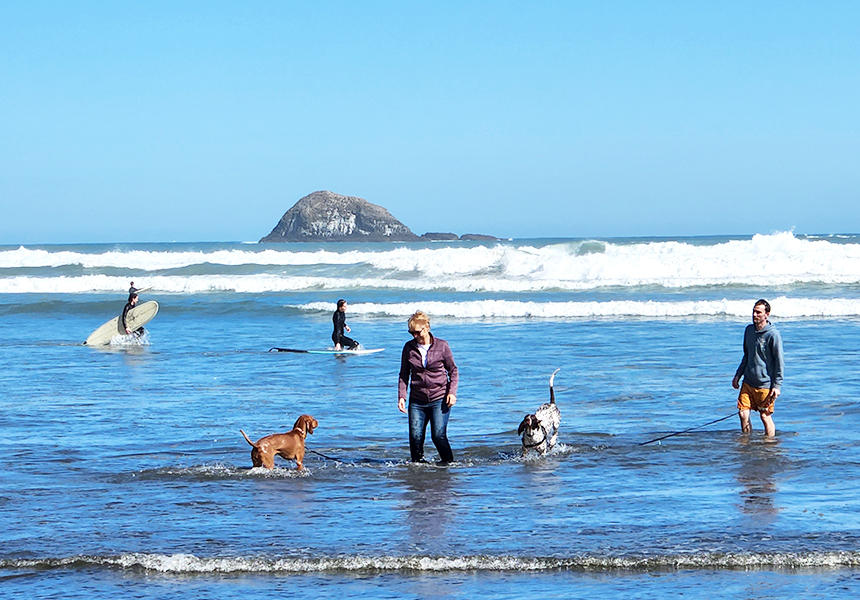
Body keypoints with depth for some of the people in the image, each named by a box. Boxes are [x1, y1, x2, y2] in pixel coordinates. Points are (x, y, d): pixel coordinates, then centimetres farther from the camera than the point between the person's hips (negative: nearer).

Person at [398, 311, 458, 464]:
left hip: (439, 399, -3)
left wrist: (452, 392, -6)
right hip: (417, 400, 3)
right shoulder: (409, 348, 5)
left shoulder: (442, 346, -1)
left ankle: (448, 462, 9)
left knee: (438, 435, -10)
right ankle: (417, 463, 15)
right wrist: (401, 396, 0)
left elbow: (453, 370, 6)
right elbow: (404, 374, 11)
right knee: (415, 436, -4)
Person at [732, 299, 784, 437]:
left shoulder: (773, 335, -12)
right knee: (743, 414, -1)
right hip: (748, 382, 6)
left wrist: (777, 386, -12)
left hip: (765, 384, -6)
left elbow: (779, 362, -9)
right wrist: (738, 375, 16)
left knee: (765, 416, 2)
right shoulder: (749, 330, 8)